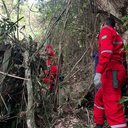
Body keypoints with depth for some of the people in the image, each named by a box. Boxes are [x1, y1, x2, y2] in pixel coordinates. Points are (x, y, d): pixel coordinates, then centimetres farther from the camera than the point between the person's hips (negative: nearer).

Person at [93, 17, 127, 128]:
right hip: (119, 71, 10)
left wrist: (98, 72, -27)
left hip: (111, 72, -10)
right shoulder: (116, 34, 26)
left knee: (113, 107, -14)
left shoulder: (105, 30, -1)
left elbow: (106, 52, -19)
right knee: (99, 98, 22)